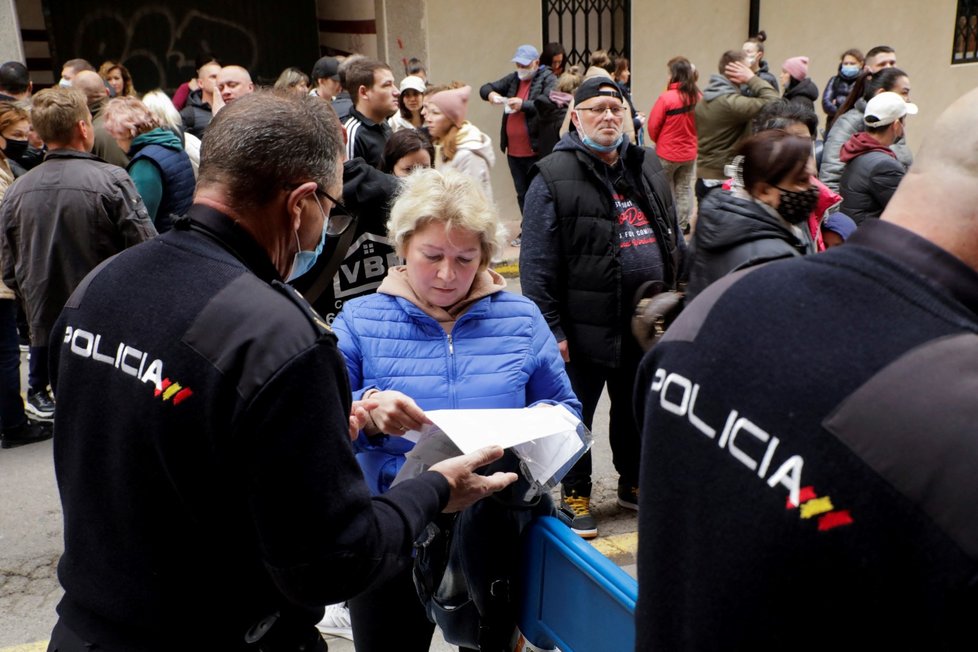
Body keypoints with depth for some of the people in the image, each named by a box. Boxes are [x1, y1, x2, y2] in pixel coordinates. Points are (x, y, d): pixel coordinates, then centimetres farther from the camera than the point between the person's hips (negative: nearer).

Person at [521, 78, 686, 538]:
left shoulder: (647, 167, 10)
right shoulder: (555, 176, -10)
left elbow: (674, 239, 17)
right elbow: (537, 262, -13)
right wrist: (551, 328, -15)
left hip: (647, 320, 6)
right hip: (587, 324, -5)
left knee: (636, 407, 19)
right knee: (576, 414, 8)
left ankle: (633, 483, 38)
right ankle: (575, 495, 26)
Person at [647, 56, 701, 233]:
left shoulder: (666, 98, -22)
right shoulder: (698, 97, -9)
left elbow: (653, 125, -13)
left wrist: (657, 140, 7)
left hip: (667, 153, -4)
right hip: (690, 152, 4)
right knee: (684, 189, 17)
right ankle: (682, 225, 24)